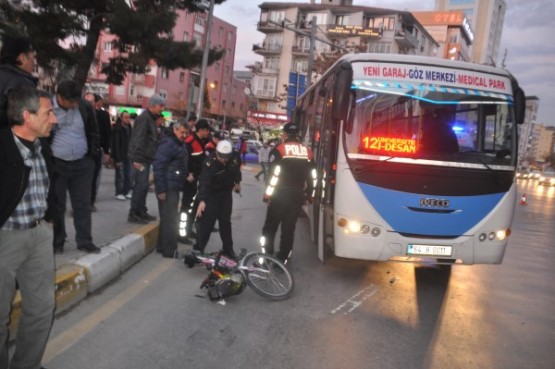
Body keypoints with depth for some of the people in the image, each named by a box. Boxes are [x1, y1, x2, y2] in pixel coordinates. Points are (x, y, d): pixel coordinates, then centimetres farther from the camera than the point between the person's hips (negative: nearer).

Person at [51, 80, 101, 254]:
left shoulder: (85, 106, -2)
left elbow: (93, 132, 8)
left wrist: (93, 155, 3)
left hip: (82, 164, 2)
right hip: (56, 165, -2)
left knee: (83, 204, 7)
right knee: (57, 205, 8)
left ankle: (85, 241, 16)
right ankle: (57, 241, 22)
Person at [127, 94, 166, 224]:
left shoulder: (151, 118, 17)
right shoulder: (144, 118, -14)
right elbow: (138, 139, -22)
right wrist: (137, 159, -25)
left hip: (146, 158, 10)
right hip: (140, 158, -10)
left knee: (144, 186, 14)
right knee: (141, 185, -7)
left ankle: (141, 212, 23)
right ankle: (133, 214, 0)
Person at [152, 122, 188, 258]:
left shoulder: (180, 144, 13)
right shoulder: (168, 144, -16)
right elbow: (158, 166, -21)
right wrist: (161, 189, -22)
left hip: (174, 187, 10)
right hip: (167, 188, -10)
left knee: (167, 218, 16)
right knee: (170, 219, -4)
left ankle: (162, 246, 27)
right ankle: (169, 250, 3)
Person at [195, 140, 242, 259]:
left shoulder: (235, 155, -18)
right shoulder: (210, 162, -32)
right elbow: (204, 182, -38)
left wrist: (237, 182, 15)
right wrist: (202, 200, -49)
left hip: (227, 192, 4)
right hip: (212, 194, -4)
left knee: (225, 221, 12)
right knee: (207, 221, -9)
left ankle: (228, 248, 24)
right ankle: (198, 249, 2)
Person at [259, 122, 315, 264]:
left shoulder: (279, 149, -7)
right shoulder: (307, 152, 8)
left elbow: (274, 174, -13)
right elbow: (312, 176, 10)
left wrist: (268, 194, -6)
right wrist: (309, 196, 18)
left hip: (280, 194, -3)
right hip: (298, 195, 4)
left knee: (271, 226, 9)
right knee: (289, 227, 11)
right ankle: (282, 258, 16)